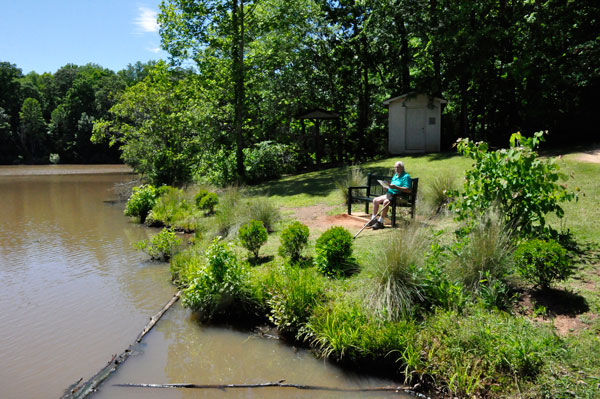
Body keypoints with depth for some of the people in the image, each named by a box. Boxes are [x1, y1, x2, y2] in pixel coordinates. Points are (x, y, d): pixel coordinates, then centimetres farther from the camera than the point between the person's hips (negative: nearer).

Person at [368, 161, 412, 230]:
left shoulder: (406, 176, -6)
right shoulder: (395, 175, 21)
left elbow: (408, 190, -19)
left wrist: (396, 187, -24)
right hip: (389, 194, 9)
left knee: (386, 202, -34)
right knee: (375, 200, -3)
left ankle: (380, 222, -29)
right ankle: (373, 219, 1)